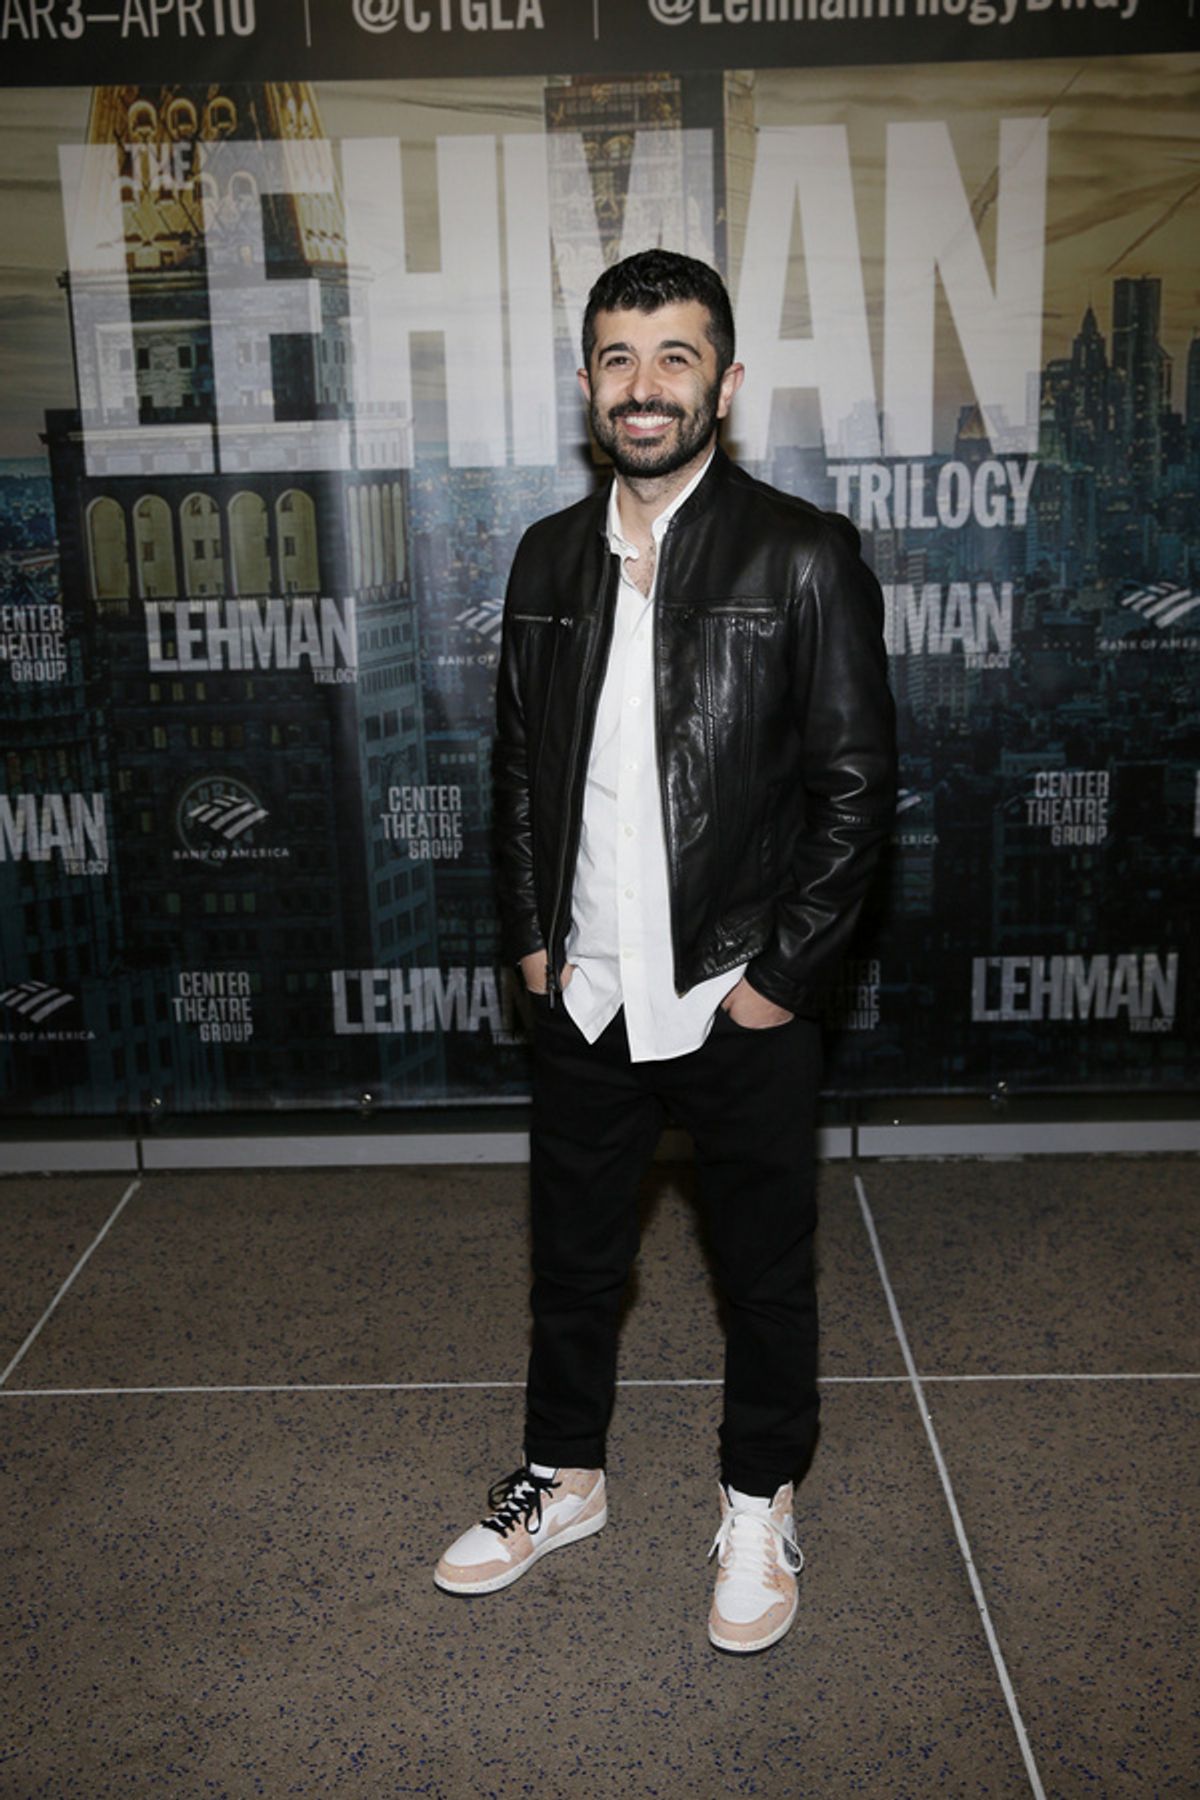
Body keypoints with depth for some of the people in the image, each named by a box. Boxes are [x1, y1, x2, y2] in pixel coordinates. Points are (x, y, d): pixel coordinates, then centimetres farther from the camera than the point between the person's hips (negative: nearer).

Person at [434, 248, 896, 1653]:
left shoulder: (803, 556, -10)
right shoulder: (548, 559, 5)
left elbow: (857, 782, -10)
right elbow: (520, 763, 11)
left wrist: (784, 973, -12)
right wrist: (530, 937, 4)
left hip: (743, 1006, -4)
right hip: (585, 1000, 4)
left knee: (765, 1273, 14)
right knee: (572, 1257, 19)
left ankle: (759, 1507, 38)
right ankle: (563, 1479, 42)